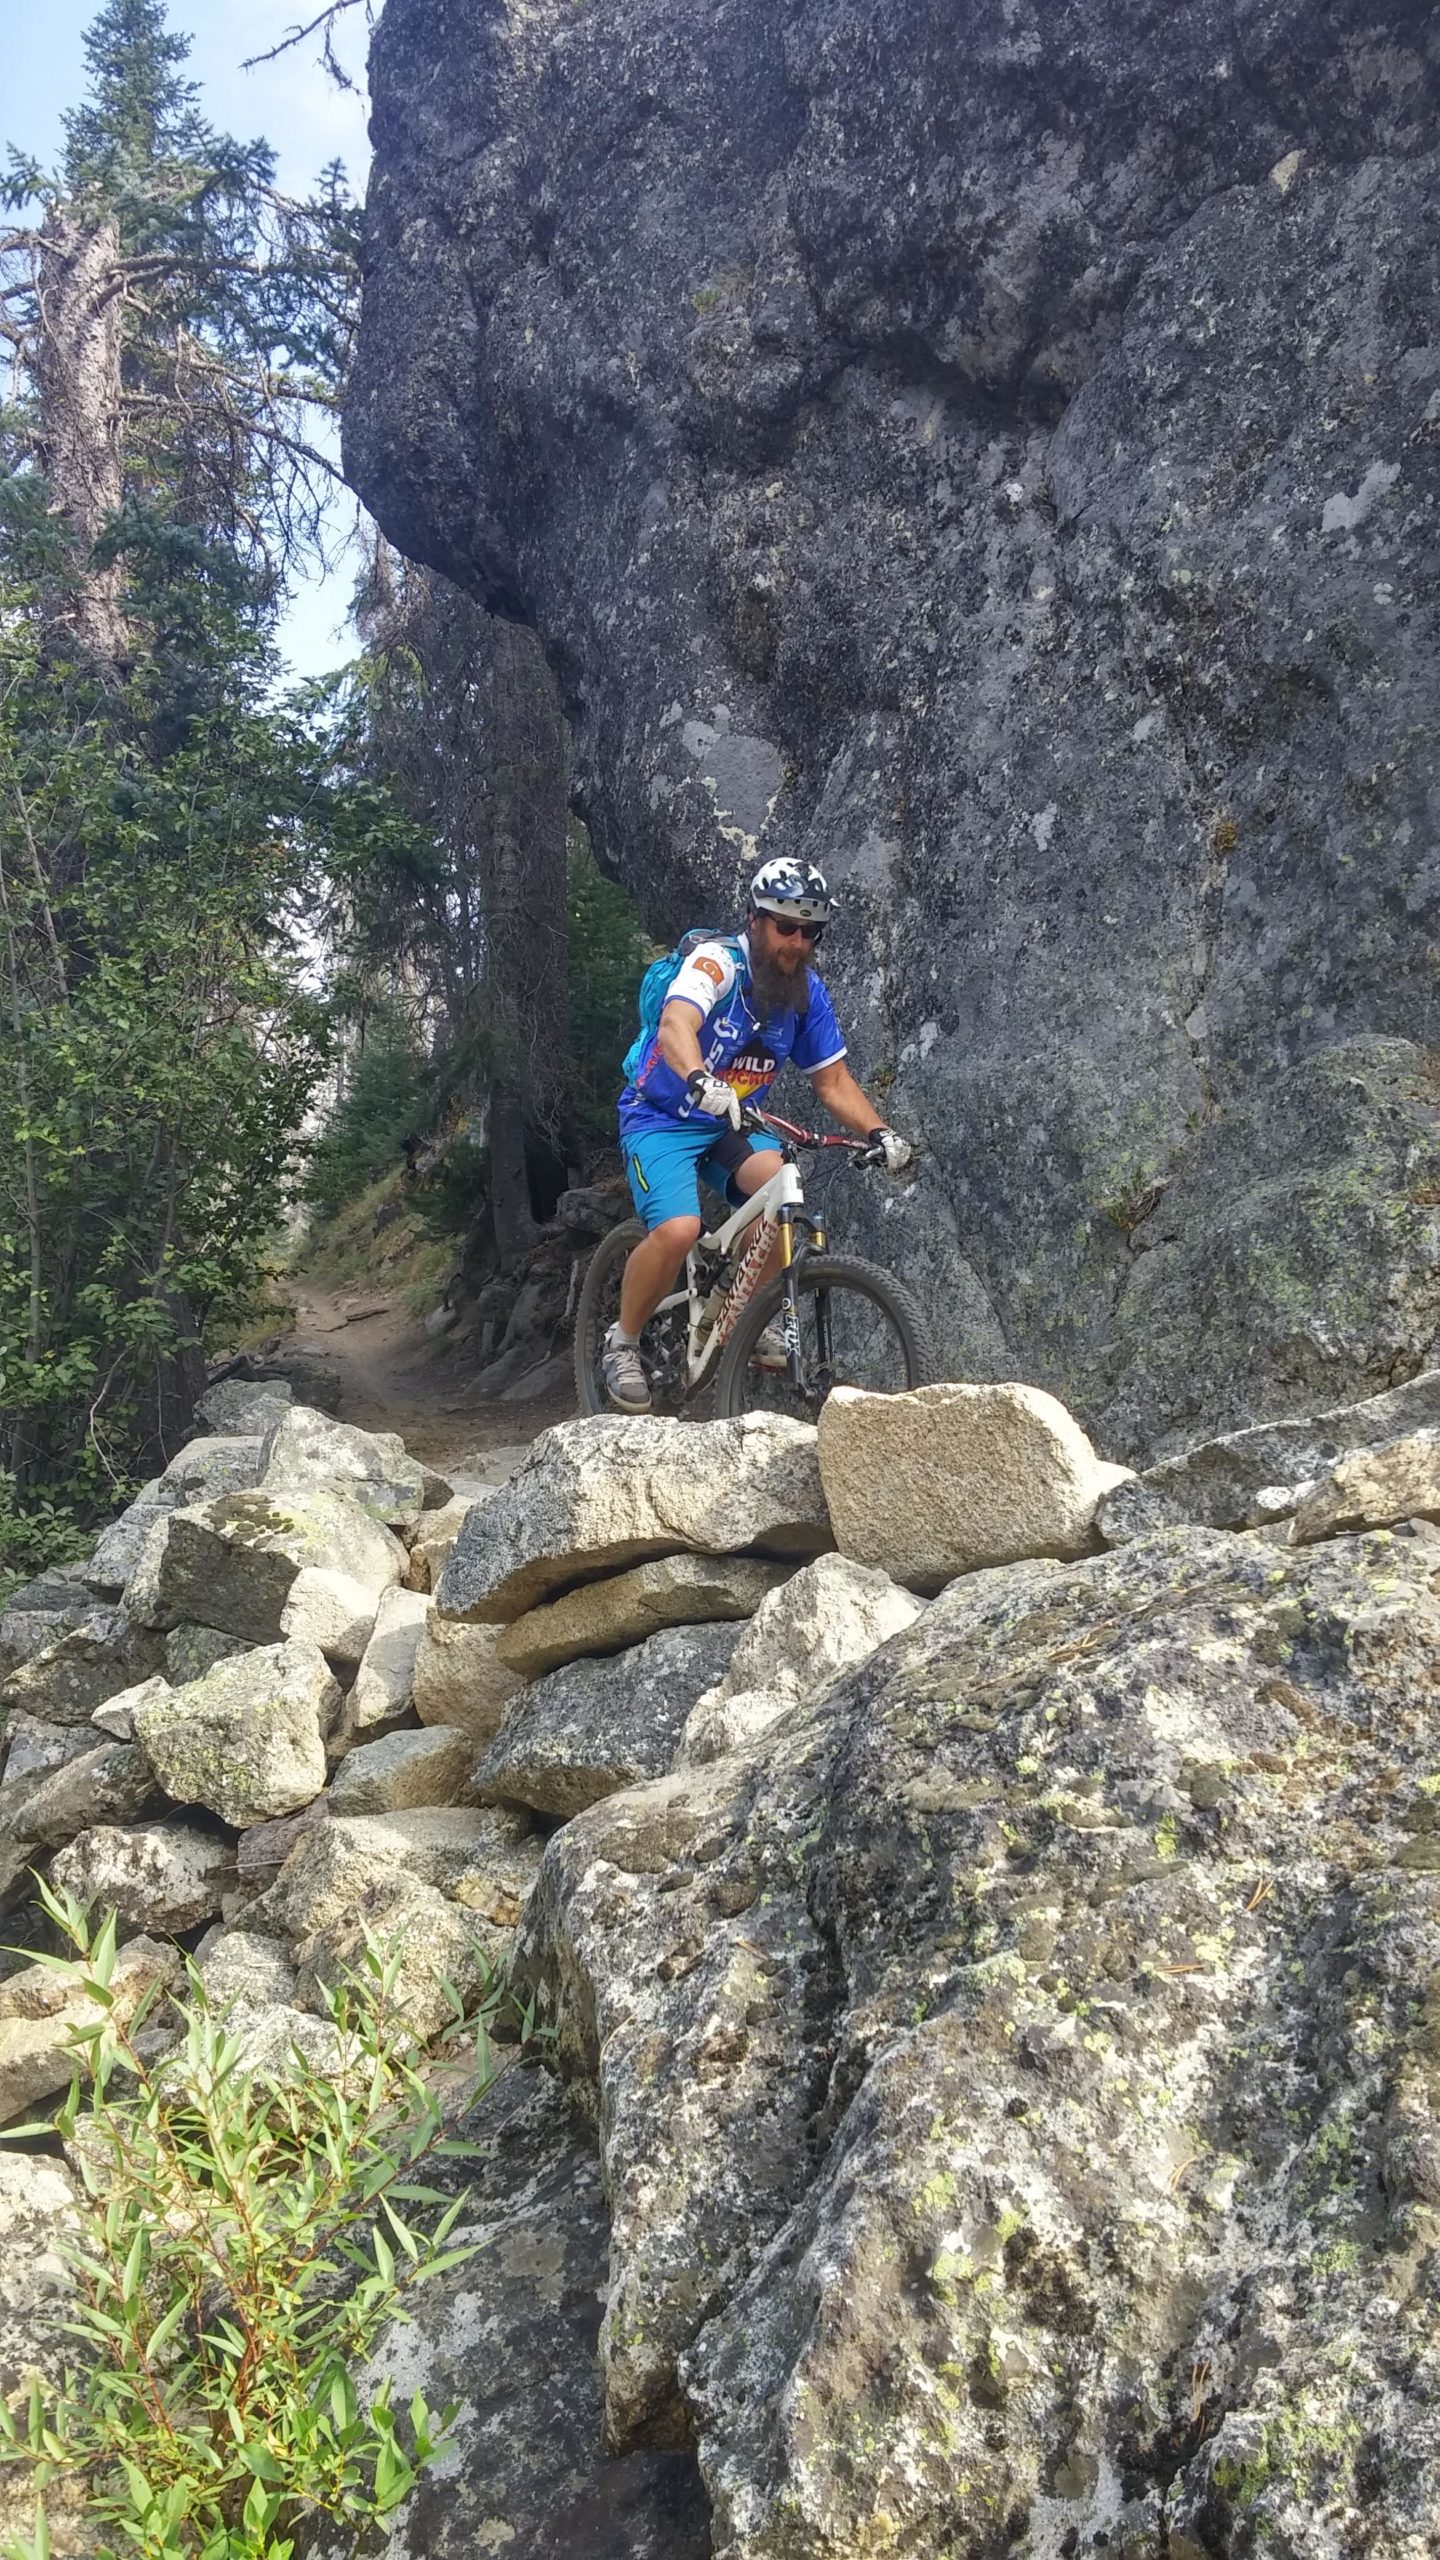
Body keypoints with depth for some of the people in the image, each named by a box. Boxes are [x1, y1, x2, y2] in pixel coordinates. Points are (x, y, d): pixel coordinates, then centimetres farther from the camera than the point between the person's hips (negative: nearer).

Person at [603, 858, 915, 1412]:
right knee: (678, 1230, -30)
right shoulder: (716, 962, -20)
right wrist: (700, 1081, -60)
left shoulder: (807, 991, -2)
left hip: (731, 1123, 5)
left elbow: (833, 1081, 2)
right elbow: (675, 1025, -39)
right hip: (663, 1119, -5)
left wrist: (877, 1131, -16)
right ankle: (623, 1343, -4)